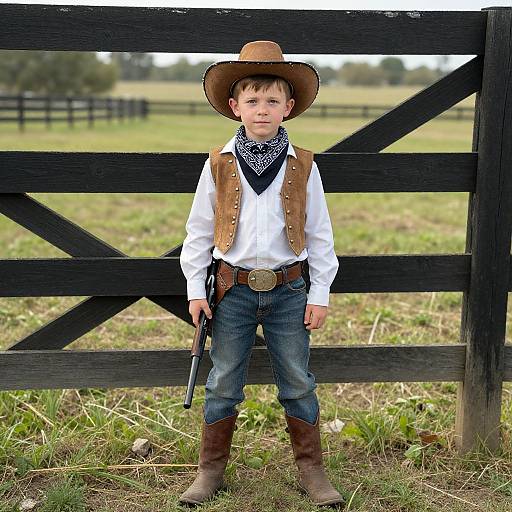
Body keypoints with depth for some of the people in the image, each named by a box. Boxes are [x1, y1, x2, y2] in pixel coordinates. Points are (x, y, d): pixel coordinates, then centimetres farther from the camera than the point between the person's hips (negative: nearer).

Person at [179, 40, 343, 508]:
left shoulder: (303, 166, -2)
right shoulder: (219, 165, -2)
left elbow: (320, 233, 2)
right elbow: (198, 230, 4)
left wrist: (320, 294, 0)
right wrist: (195, 289, 0)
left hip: (289, 291, 0)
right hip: (233, 290, 0)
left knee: (298, 384, 10)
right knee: (223, 385, 9)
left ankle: (311, 470, 25)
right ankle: (211, 470, 24)